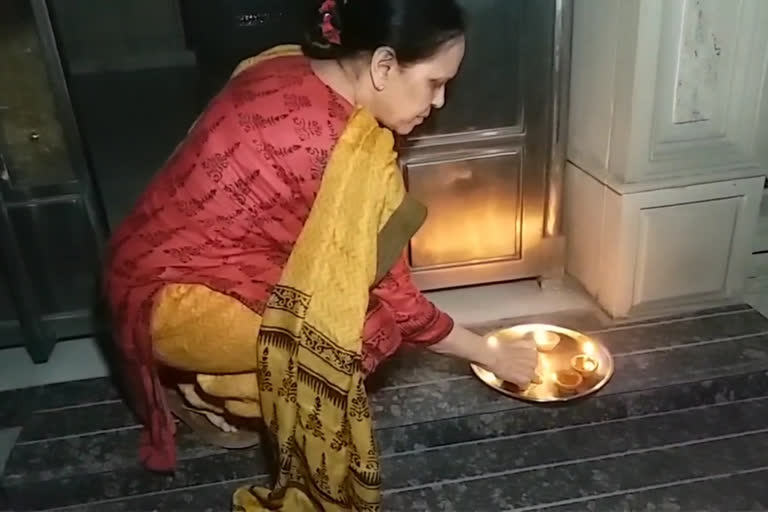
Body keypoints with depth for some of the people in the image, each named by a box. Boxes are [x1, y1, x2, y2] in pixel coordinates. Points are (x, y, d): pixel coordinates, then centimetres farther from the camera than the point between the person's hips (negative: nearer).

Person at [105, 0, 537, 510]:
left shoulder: (286, 68, -3)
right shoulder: (350, 154, -26)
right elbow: (394, 301, -16)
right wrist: (493, 356, -1)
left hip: (156, 262, 8)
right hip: (168, 302, -8)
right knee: (363, 320, -13)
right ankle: (207, 392, 5)